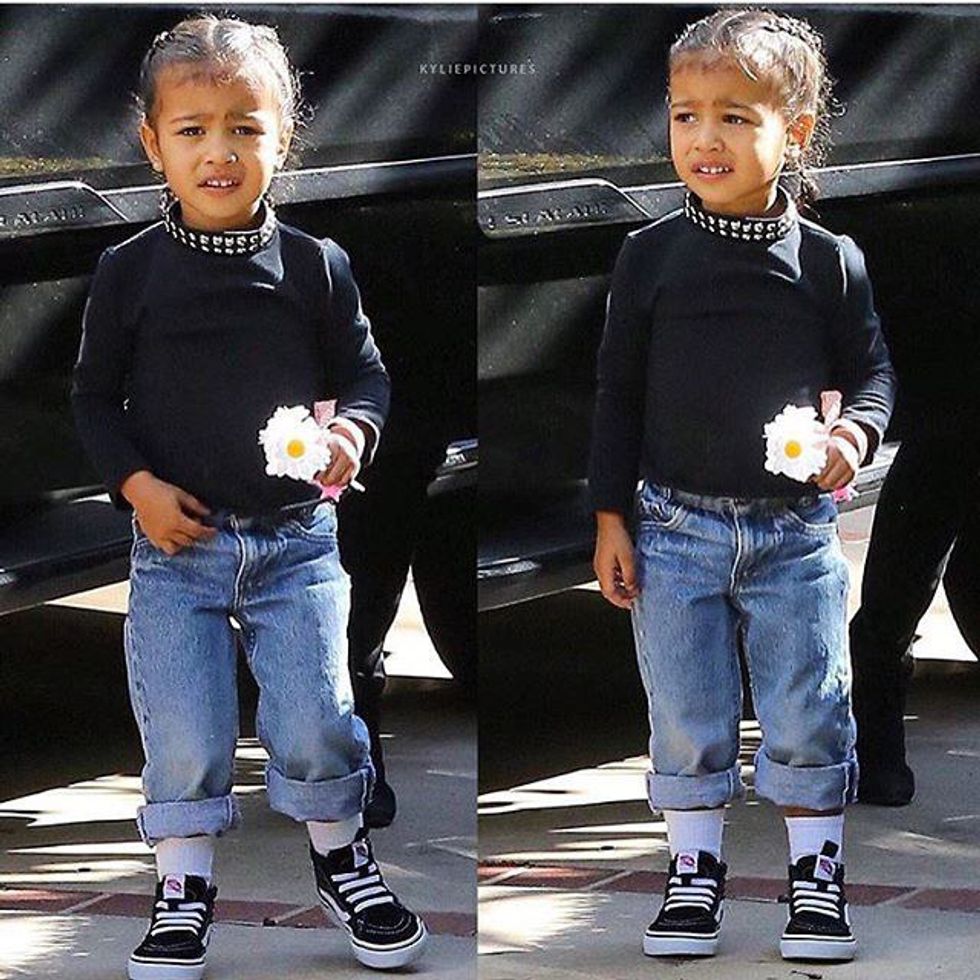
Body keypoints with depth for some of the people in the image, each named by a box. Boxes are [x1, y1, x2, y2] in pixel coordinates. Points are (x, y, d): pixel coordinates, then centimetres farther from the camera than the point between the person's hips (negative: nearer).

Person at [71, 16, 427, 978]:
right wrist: (135, 484, -8)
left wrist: (352, 431, -15)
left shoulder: (315, 266, -2)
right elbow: (95, 393, 5)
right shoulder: (130, 272, -3)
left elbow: (364, 373, 6)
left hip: (296, 537, 0)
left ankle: (339, 852, 25)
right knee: (182, 734, 0)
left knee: (315, 724, -2)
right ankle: (183, 880, 20)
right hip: (176, 538, 0)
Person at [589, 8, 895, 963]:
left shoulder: (829, 261, -3)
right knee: (686, 717, 7)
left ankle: (817, 874, 19)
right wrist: (610, 517, 2)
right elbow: (619, 390, 4)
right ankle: (694, 868, 22)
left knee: (806, 715, 4)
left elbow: (871, 371, 5)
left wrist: (855, 431, -17)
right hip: (676, 527, 1)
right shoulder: (650, 255, -1)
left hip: (796, 529, -1)